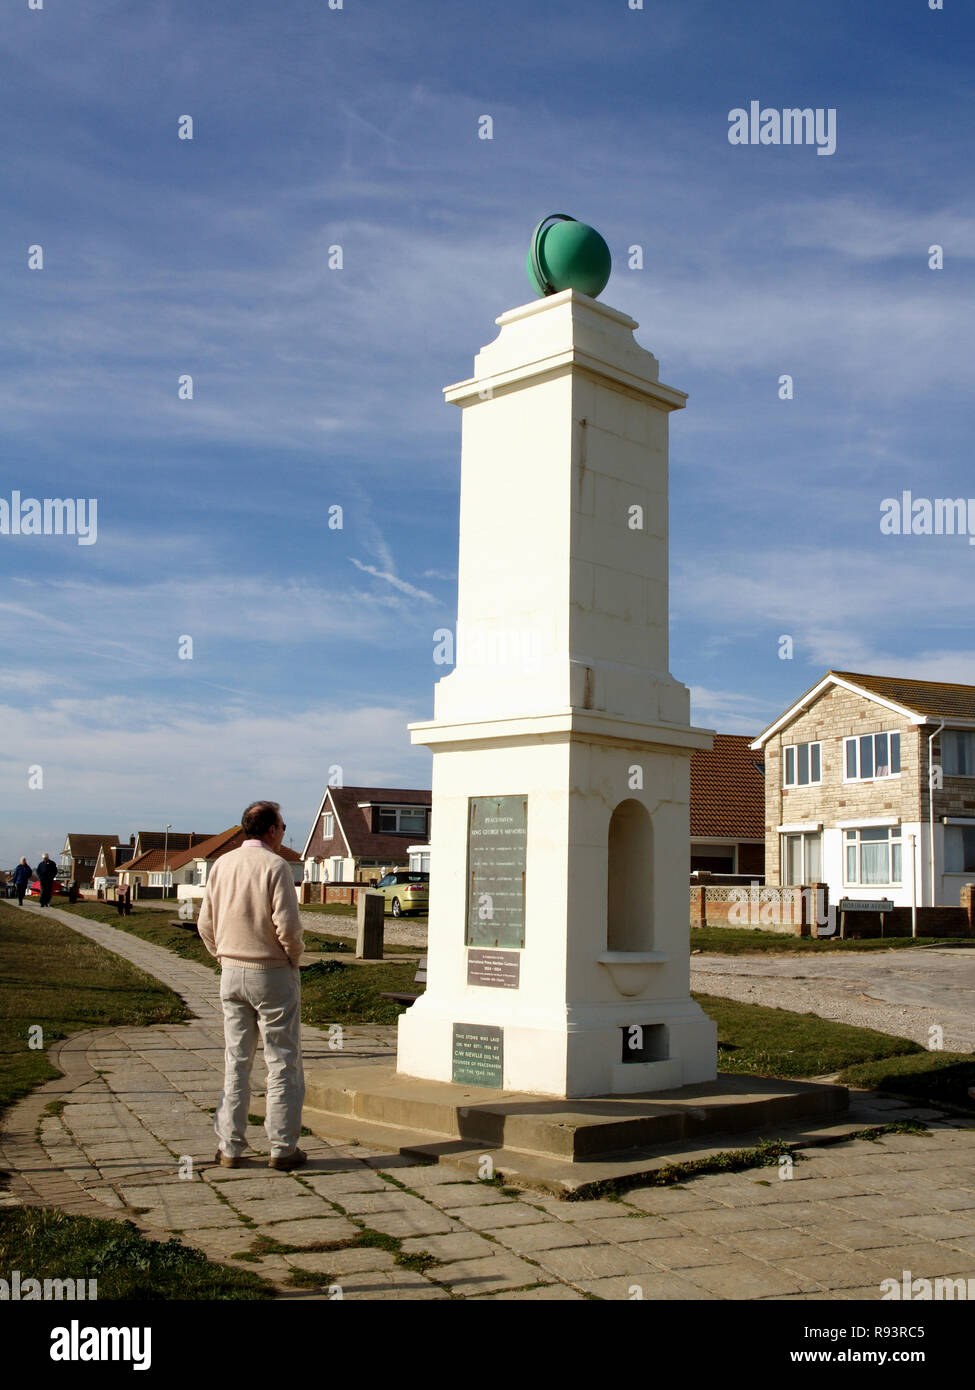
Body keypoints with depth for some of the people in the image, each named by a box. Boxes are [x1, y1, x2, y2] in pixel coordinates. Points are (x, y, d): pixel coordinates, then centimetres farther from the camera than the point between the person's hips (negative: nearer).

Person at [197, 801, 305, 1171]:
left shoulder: (222, 865, 6)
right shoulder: (275, 866, -13)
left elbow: (205, 923, 8)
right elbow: (287, 925, -18)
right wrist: (294, 956, -1)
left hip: (232, 973, 6)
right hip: (272, 974, -6)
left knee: (235, 1061, 11)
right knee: (282, 1062, 3)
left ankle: (229, 1147, 13)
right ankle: (282, 1148, 6)